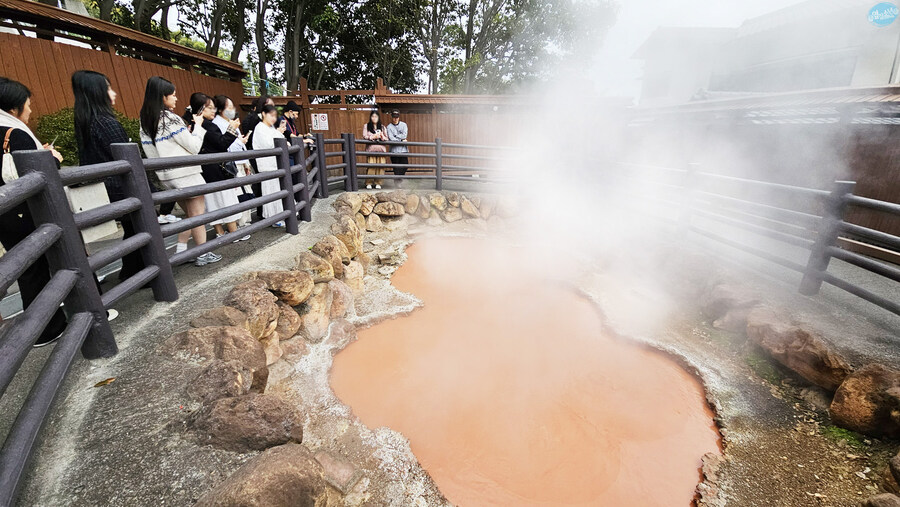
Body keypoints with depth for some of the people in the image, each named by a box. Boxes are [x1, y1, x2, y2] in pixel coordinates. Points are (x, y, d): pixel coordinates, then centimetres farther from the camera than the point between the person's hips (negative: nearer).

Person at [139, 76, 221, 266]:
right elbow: (194, 147, -12)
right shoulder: (171, 119, -15)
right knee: (198, 214, 2)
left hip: (166, 176, 8)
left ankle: (180, 251, 19)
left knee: (190, 214, 20)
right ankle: (203, 254, 8)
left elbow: (151, 151, 13)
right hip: (185, 174, -8)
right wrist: (198, 125, 1)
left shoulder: (145, 121, 10)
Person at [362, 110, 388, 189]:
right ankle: (369, 183, -1)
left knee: (380, 167, -5)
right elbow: (365, 137, 0)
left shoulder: (382, 127, 18)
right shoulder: (366, 126, 12)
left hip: (381, 149, 2)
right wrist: (373, 136, -15)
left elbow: (387, 138, 12)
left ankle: (378, 183, 4)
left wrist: (382, 137, -10)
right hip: (371, 149, -2)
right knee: (371, 167, -11)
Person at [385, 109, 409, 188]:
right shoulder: (389, 127, 4)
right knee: (396, 168, -3)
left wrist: (395, 136, -4)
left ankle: (401, 180, 19)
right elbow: (391, 138, -9)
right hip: (394, 150, -2)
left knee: (404, 167, 1)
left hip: (404, 150, 2)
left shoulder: (403, 124, 12)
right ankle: (397, 182, 5)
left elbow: (404, 135, -3)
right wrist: (401, 140, -7)